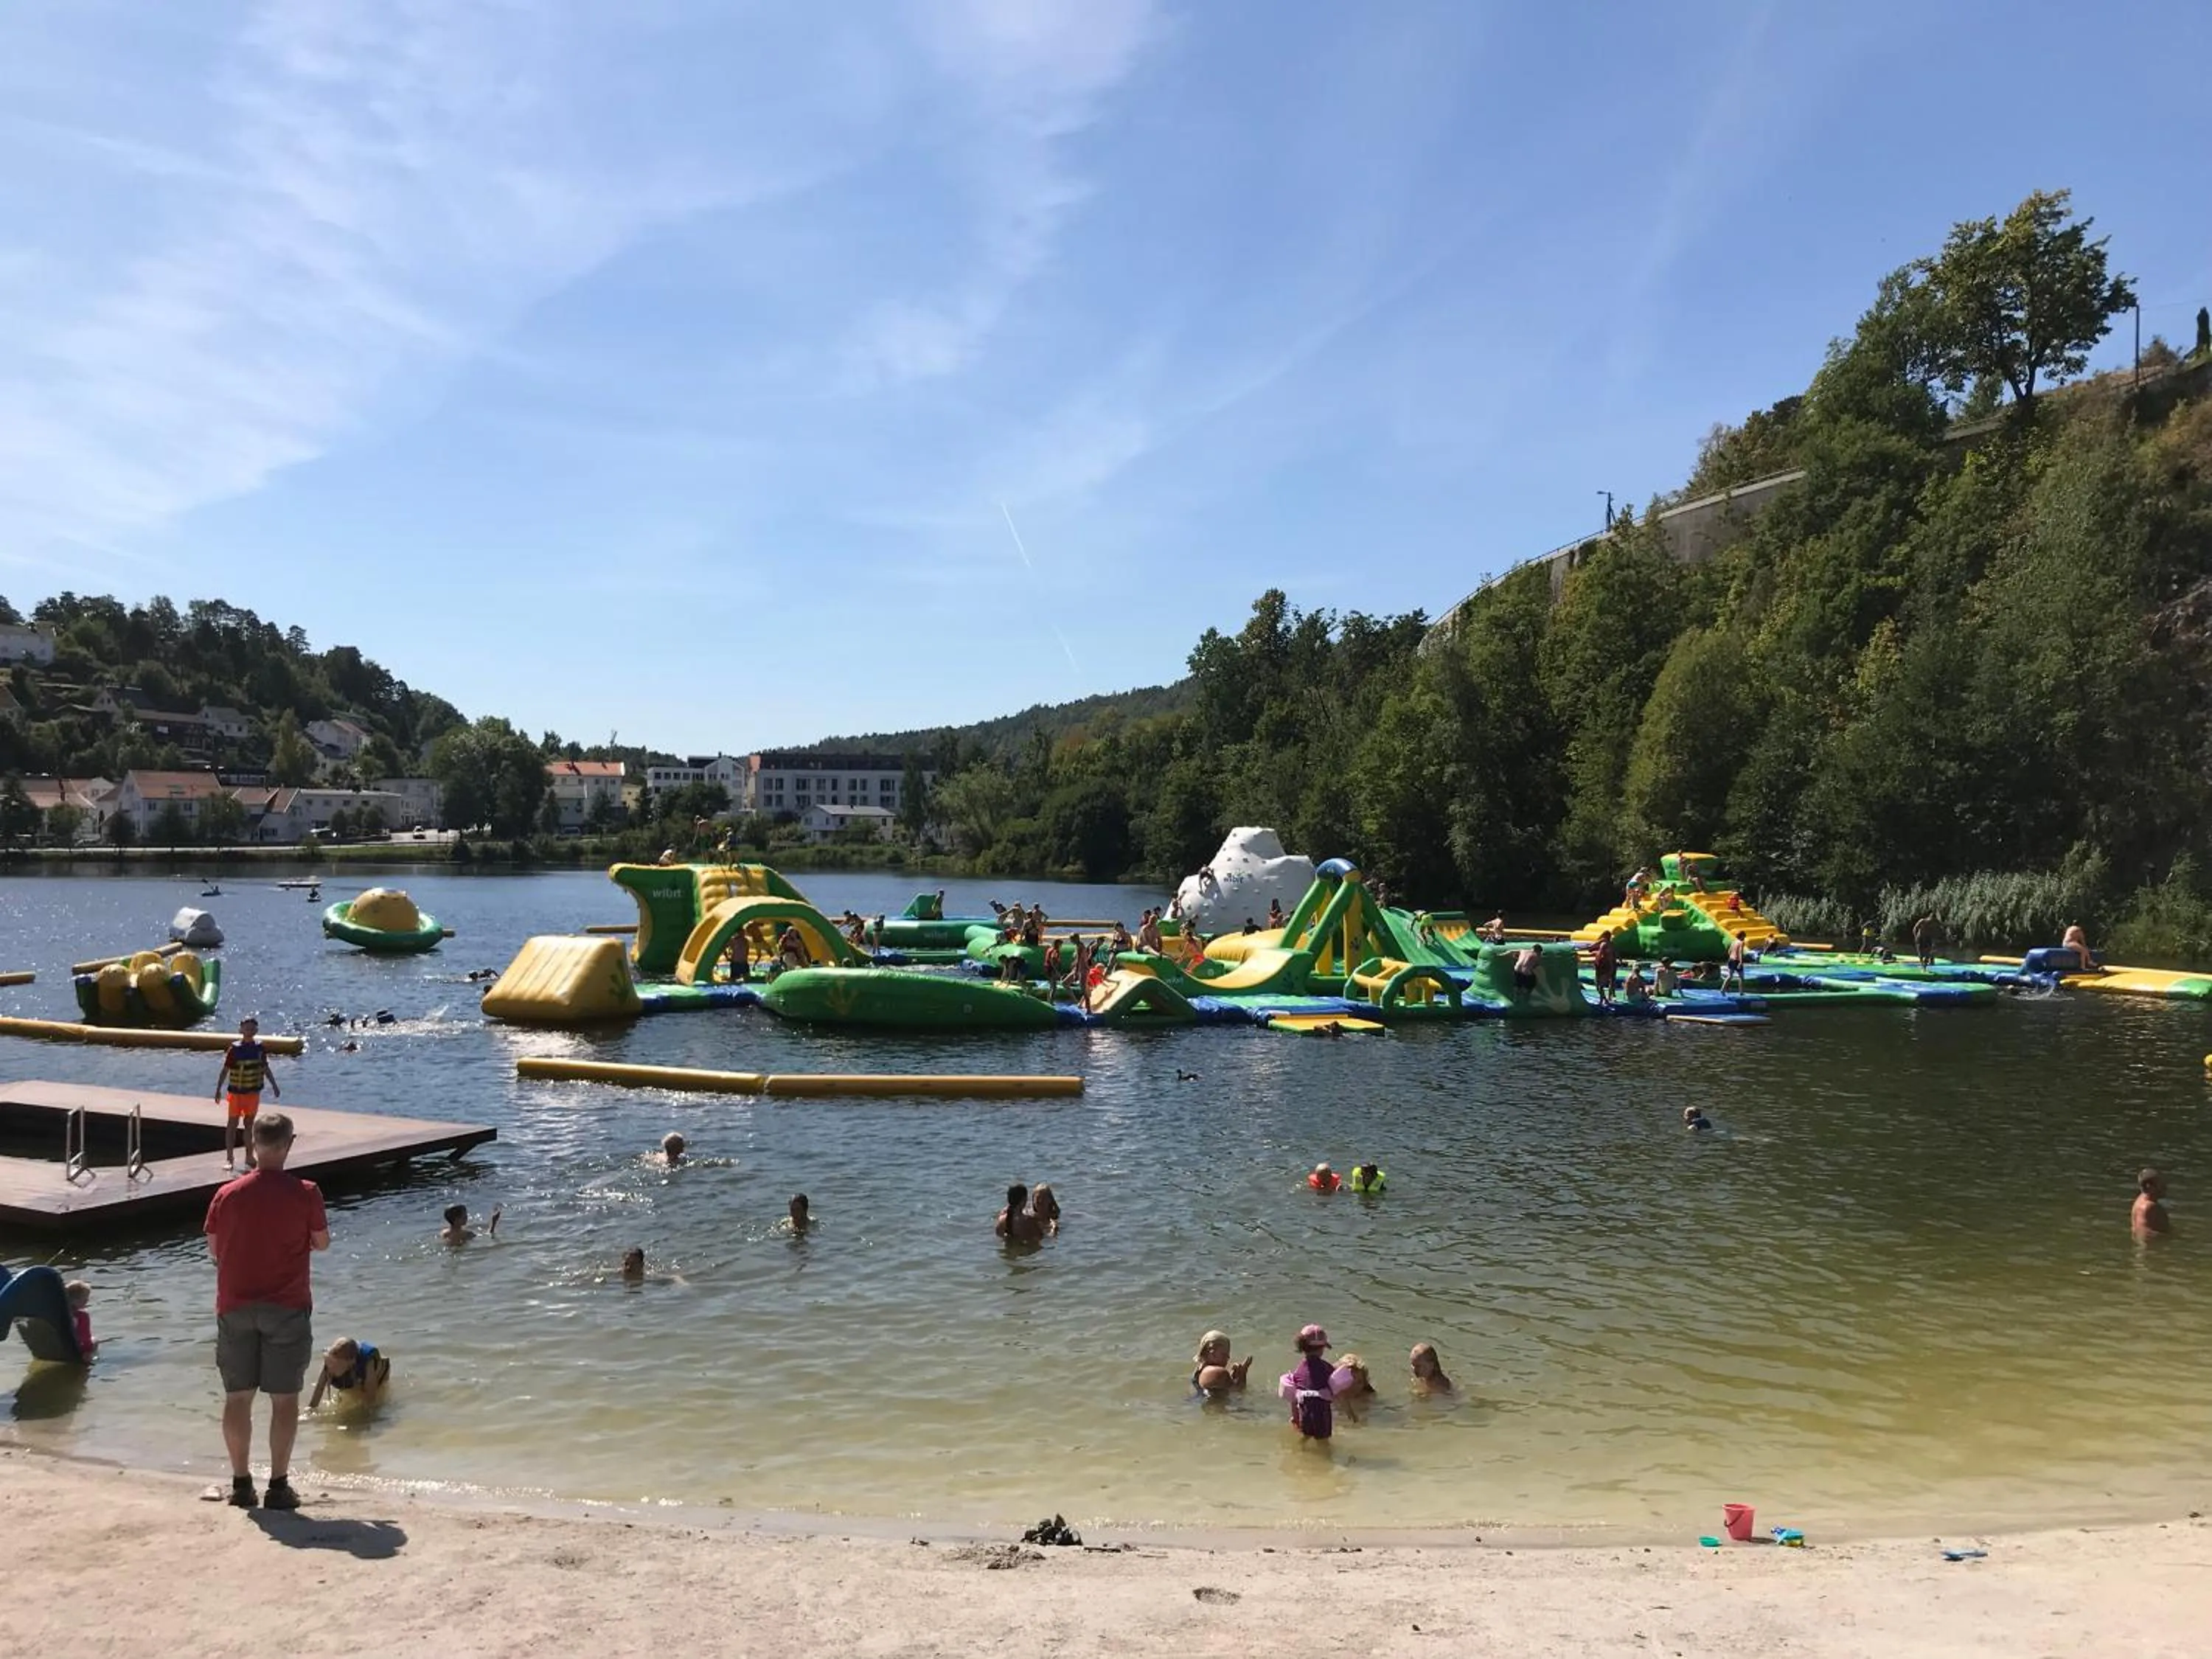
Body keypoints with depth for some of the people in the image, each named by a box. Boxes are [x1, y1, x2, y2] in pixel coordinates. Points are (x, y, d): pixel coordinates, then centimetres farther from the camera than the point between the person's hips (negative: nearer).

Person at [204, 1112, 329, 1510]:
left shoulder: (227, 1194, -3)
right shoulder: (305, 1194, -10)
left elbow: (214, 1247, 8)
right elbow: (322, 1242, 1)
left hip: (235, 1306, 2)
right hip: (287, 1308, -2)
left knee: (237, 1397, 11)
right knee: (284, 1398, 4)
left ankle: (241, 1482, 16)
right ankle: (278, 1485, 6)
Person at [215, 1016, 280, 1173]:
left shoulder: (259, 1048, 0)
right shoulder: (234, 1049, -12)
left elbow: (265, 1068, 10)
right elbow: (225, 1070, -10)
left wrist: (274, 1086, 14)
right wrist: (219, 1089, -15)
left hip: (253, 1092, 3)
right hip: (236, 1091, -3)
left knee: (249, 1124, 11)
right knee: (232, 1124, 3)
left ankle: (249, 1157, 18)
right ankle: (229, 1158, 8)